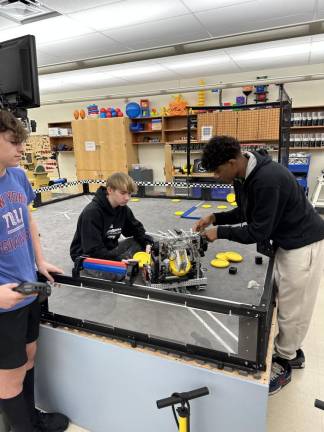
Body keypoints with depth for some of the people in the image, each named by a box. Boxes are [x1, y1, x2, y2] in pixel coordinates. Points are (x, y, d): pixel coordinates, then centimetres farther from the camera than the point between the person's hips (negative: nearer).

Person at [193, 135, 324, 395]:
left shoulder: (268, 179, -32)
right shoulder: (243, 175, -3)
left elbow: (258, 231, -26)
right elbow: (246, 212, 12)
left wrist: (220, 232, -17)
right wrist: (216, 217, -1)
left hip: (303, 244, -9)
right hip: (284, 241, 9)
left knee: (293, 308, 5)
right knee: (284, 302, 18)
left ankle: (284, 364, 24)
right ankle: (292, 352, 38)